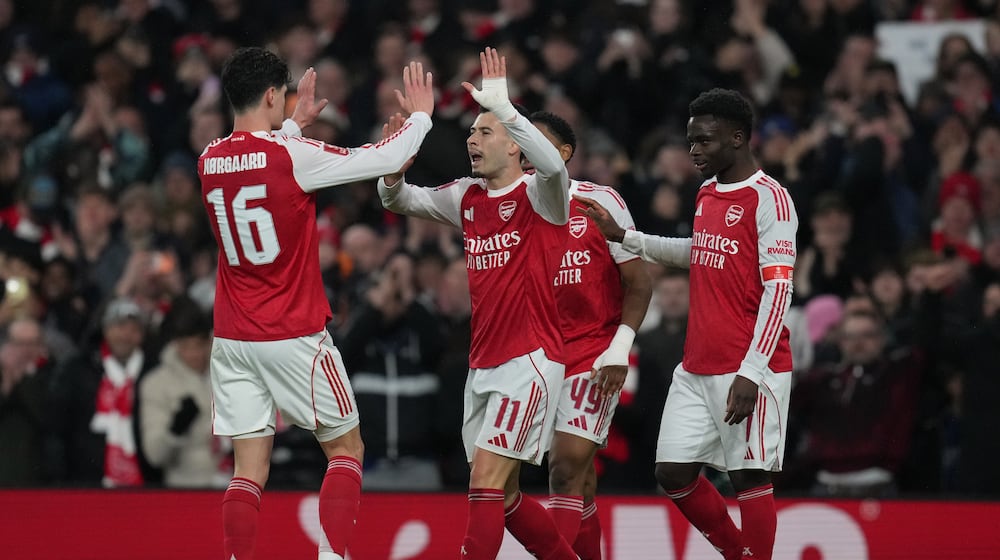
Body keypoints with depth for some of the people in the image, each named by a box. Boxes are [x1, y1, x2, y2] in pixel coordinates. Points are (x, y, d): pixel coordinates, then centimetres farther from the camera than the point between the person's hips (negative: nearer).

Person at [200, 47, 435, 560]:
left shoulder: (209, 161, 4)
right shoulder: (293, 156, -13)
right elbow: (385, 160, -6)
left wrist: (294, 124, 38)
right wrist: (420, 115, 11)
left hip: (232, 339, 5)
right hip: (295, 337, -5)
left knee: (249, 469, 4)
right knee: (346, 449, 9)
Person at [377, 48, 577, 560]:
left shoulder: (538, 195, -9)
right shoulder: (467, 197, 12)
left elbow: (552, 164, -31)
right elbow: (401, 201, 17)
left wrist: (501, 104, -32)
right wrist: (393, 167, -5)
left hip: (530, 360, -8)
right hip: (483, 364, 8)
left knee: (488, 477, -16)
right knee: (502, 493, 12)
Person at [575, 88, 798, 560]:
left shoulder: (769, 198, -11)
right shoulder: (707, 194, 14)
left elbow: (778, 289, -16)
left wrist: (751, 373, -22)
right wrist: (623, 237, 29)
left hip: (750, 368, -8)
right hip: (696, 369, 8)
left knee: (750, 477, -5)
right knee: (673, 472, 6)